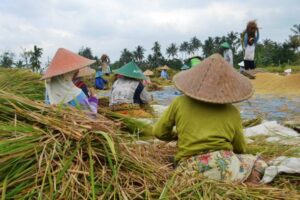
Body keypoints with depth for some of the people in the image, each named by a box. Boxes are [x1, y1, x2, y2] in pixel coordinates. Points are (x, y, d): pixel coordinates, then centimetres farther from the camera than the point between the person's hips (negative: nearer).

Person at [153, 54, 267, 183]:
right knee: (259, 164, 23)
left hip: (187, 170, 1)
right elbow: (240, 148, 18)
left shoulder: (180, 103, 7)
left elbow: (159, 132, 13)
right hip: (222, 164, -1)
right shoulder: (232, 112, 8)